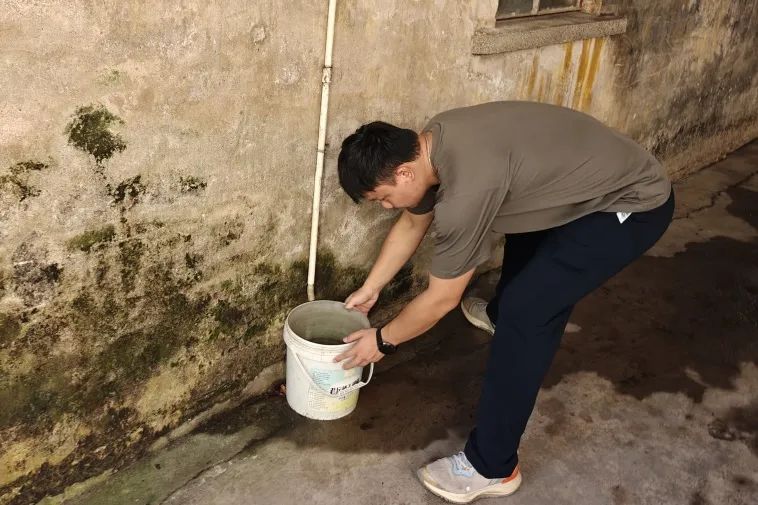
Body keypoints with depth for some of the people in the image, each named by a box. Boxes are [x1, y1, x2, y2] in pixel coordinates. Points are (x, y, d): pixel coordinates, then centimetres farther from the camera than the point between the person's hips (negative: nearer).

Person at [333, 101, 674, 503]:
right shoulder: (432, 143, -4)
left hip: (633, 205, -10)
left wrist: (382, 341, -4)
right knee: (523, 224, 32)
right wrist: (369, 289, 21)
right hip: (613, 176, 10)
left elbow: (441, 300, -20)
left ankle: (491, 467, 1)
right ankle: (501, 314, 62)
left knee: (525, 314, -13)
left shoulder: (466, 189, -33)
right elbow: (410, 226, 13)